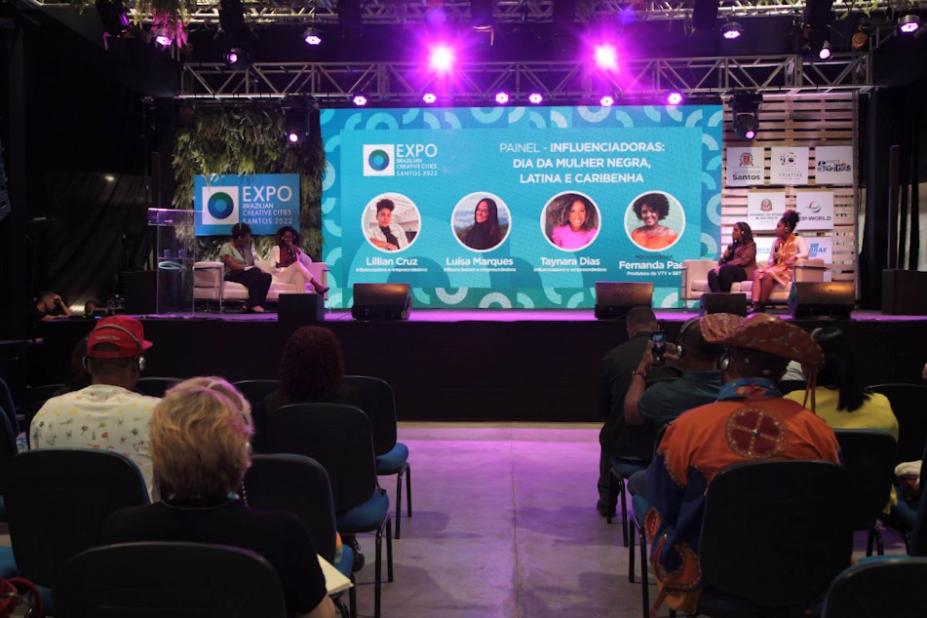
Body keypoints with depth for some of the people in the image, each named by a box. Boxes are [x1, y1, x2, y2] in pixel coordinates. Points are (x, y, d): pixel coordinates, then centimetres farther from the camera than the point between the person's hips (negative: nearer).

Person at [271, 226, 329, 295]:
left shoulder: (296, 250, 18)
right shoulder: (276, 249, 12)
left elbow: (309, 262, 5)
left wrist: (298, 252, -8)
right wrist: (278, 265, -17)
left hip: (295, 276, 2)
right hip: (281, 276, -2)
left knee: (300, 274, -37)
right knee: (297, 263, -32)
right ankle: (316, 285, -44)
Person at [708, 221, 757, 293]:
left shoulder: (750, 245, 6)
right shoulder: (734, 245, 24)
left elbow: (742, 261, -11)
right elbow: (722, 262, 21)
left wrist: (722, 266, -19)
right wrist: (724, 257, -4)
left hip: (745, 272, -6)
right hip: (733, 271, 6)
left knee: (724, 270, -36)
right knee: (712, 273, -26)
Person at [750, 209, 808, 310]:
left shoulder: (798, 240, 4)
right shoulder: (776, 241, 21)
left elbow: (805, 253, -14)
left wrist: (794, 257, -30)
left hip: (788, 271, -6)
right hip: (775, 268, 6)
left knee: (768, 274, -35)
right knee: (757, 272, -27)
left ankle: (762, 305, -29)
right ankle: (755, 305, -43)